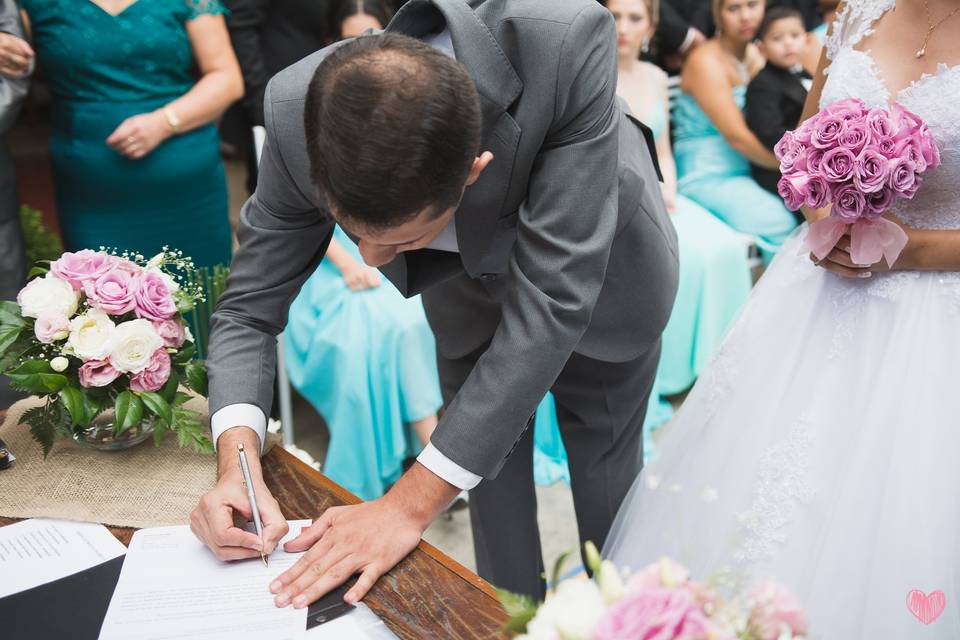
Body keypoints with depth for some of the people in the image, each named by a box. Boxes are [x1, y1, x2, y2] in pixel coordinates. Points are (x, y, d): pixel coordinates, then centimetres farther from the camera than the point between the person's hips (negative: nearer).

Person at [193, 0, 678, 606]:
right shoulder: (298, 113, -33)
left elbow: (554, 296, -43)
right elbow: (251, 305, -19)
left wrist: (411, 502, -42)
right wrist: (237, 459, -36)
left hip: (601, 272, -1)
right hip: (469, 281, 2)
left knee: (604, 471, 15)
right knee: (486, 456, 12)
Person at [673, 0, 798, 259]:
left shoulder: (756, 56, 12)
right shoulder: (706, 61, -10)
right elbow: (737, 137, -16)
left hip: (748, 171, 7)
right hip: (707, 178, -7)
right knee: (778, 223, -28)